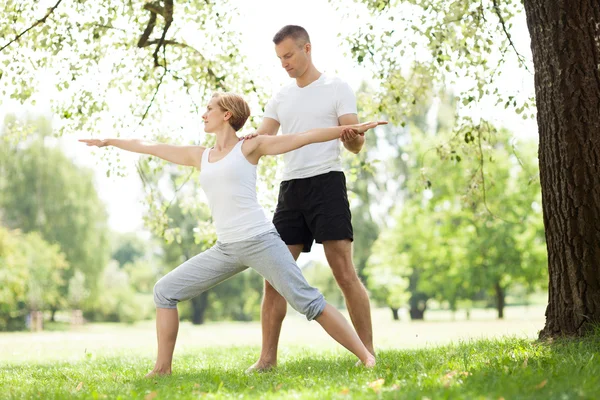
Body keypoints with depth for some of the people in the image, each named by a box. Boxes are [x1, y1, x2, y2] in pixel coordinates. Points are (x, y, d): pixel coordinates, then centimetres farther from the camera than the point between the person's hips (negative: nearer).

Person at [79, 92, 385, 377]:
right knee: (165, 291, 3)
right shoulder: (200, 156, 18)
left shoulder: (249, 147, 3)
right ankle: (162, 369, 9)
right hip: (226, 249, 6)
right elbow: (150, 147, 27)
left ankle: (366, 356, -8)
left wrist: (350, 128, -6)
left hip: (259, 241, -6)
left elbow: (305, 137, 0)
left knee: (307, 302, -12)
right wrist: (108, 141, 35)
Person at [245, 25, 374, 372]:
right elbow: (259, 140, 15)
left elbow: (356, 145, -4)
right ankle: (268, 358, 7)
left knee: (345, 273, -10)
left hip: (326, 183, -5)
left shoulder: (337, 88, 2)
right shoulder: (281, 97, 18)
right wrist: (245, 139, -9)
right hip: (291, 188, 6)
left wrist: (353, 137, -29)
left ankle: (369, 353, -4)